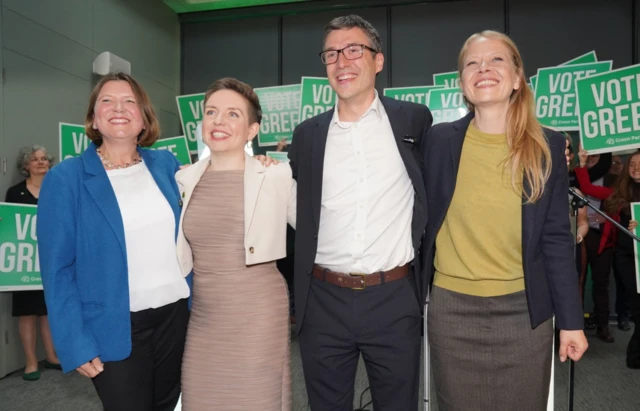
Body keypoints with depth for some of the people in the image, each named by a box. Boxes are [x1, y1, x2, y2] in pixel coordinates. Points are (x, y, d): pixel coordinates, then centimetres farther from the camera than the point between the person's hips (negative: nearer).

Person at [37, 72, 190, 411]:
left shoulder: (166, 164, 2)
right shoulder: (65, 179, -8)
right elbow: (58, 269, -8)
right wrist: (76, 344, -11)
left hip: (176, 314, 4)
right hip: (116, 327, -4)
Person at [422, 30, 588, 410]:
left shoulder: (547, 146, -1)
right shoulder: (440, 140, -4)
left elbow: (556, 238, 1)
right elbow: (423, 222, 2)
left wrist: (571, 319, 1)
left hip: (523, 311, 1)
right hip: (452, 310, 0)